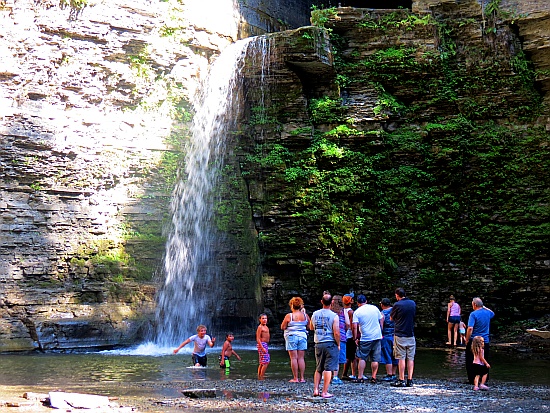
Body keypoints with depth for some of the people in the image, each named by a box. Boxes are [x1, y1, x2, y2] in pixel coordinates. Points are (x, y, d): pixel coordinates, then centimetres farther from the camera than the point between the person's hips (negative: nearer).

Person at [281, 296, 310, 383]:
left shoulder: (289, 316, -9)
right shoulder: (305, 315, 0)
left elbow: (282, 327, -3)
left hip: (291, 337, -3)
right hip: (302, 337, 3)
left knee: (294, 358, 0)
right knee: (301, 358, 6)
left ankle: (295, 378, -1)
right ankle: (302, 378, 5)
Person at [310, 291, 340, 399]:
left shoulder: (315, 314, 4)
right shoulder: (334, 316, -11)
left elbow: (311, 327, 20)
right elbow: (336, 333, -14)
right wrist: (338, 344, -2)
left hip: (318, 344, 5)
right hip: (330, 344, -5)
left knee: (318, 369, 15)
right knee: (328, 369, 0)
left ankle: (316, 390, 11)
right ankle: (325, 392, -1)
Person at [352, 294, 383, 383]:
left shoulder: (357, 312, -5)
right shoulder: (374, 308, 5)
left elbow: (355, 327, -12)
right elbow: (381, 320, 13)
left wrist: (356, 338, -4)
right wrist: (380, 333, 23)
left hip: (365, 338, -3)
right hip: (377, 336, 3)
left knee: (362, 358, 5)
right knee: (375, 359, 6)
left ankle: (360, 377, 1)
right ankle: (373, 378, 8)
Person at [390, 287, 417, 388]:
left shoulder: (397, 305, -10)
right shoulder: (413, 303, 6)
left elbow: (391, 318, 2)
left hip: (400, 335, -4)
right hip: (411, 334, 4)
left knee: (401, 358, -2)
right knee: (410, 358, 6)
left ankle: (401, 380, -1)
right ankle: (410, 380, 5)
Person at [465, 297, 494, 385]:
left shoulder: (473, 314, -13)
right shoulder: (488, 313, 5)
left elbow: (470, 328, -21)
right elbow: (493, 313, 33)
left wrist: (467, 340, -11)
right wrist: (484, 307, 23)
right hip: (485, 341, 5)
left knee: (471, 362, 4)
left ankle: (472, 380, 3)